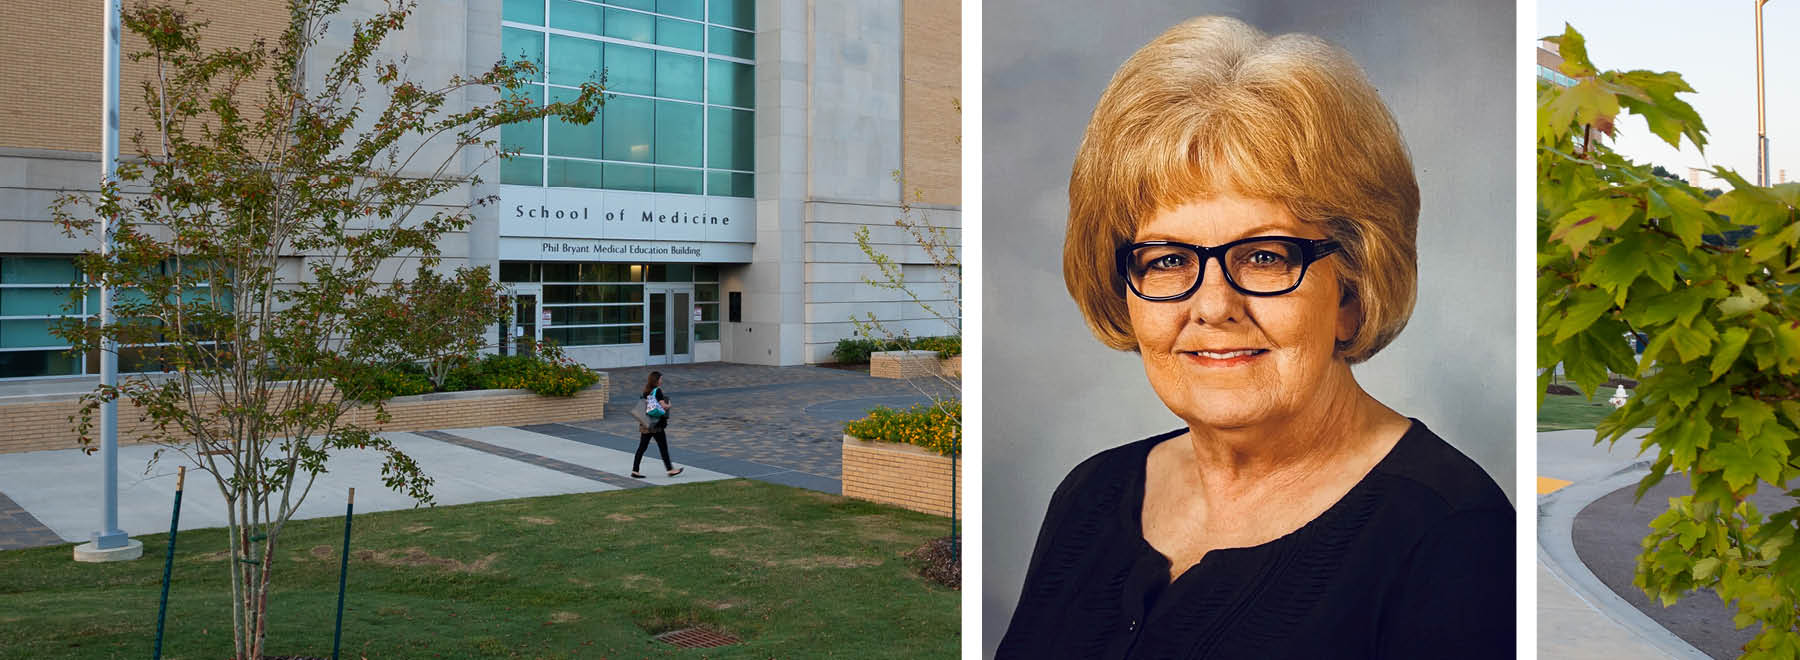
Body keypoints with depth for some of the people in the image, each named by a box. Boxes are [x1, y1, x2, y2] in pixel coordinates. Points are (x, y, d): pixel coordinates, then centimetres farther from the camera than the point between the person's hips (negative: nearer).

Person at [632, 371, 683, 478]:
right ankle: (670, 469, 12)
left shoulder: (646, 392, 10)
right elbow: (663, 405, -17)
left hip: (646, 424, 7)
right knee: (663, 447, 4)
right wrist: (669, 406, 4)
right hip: (656, 424, -7)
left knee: (642, 447, 7)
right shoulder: (657, 391, -12)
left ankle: (635, 471, 5)